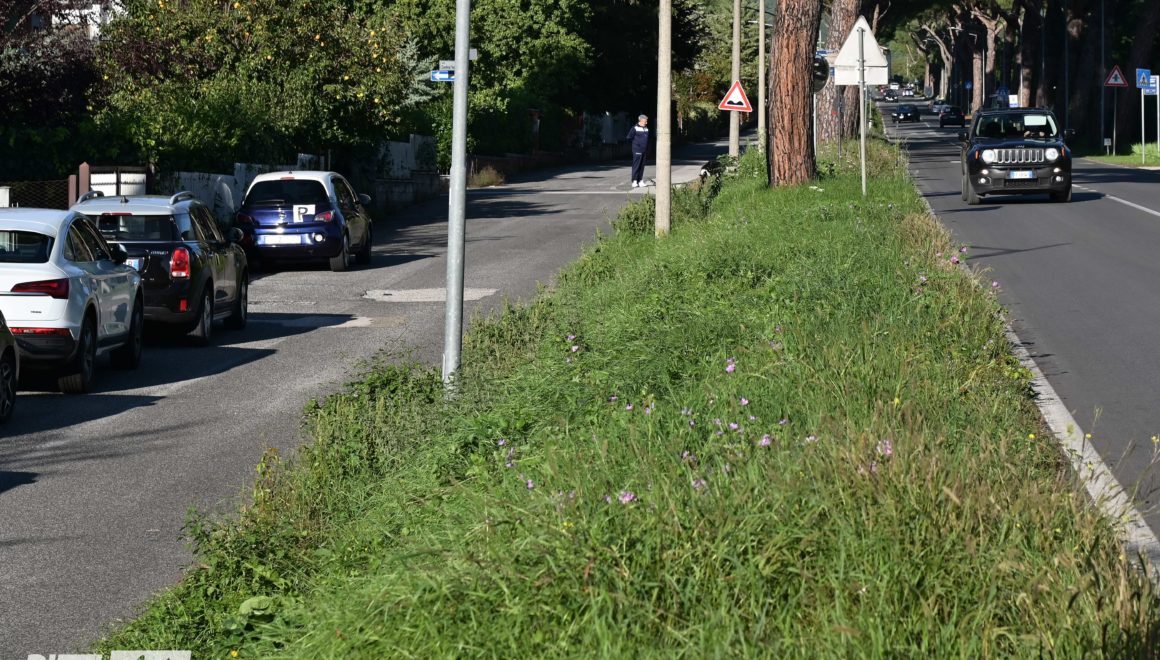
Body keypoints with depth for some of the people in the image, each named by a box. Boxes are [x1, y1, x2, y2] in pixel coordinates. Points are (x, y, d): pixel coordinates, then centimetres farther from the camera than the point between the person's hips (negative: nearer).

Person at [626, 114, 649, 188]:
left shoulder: (646, 129, 14)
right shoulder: (635, 128, -7)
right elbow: (628, 137, -7)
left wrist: (647, 149, 16)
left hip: (644, 151, 7)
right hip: (637, 151, -7)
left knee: (642, 166, 9)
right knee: (636, 166, -6)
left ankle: (640, 181, 14)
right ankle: (634, 181, -5)